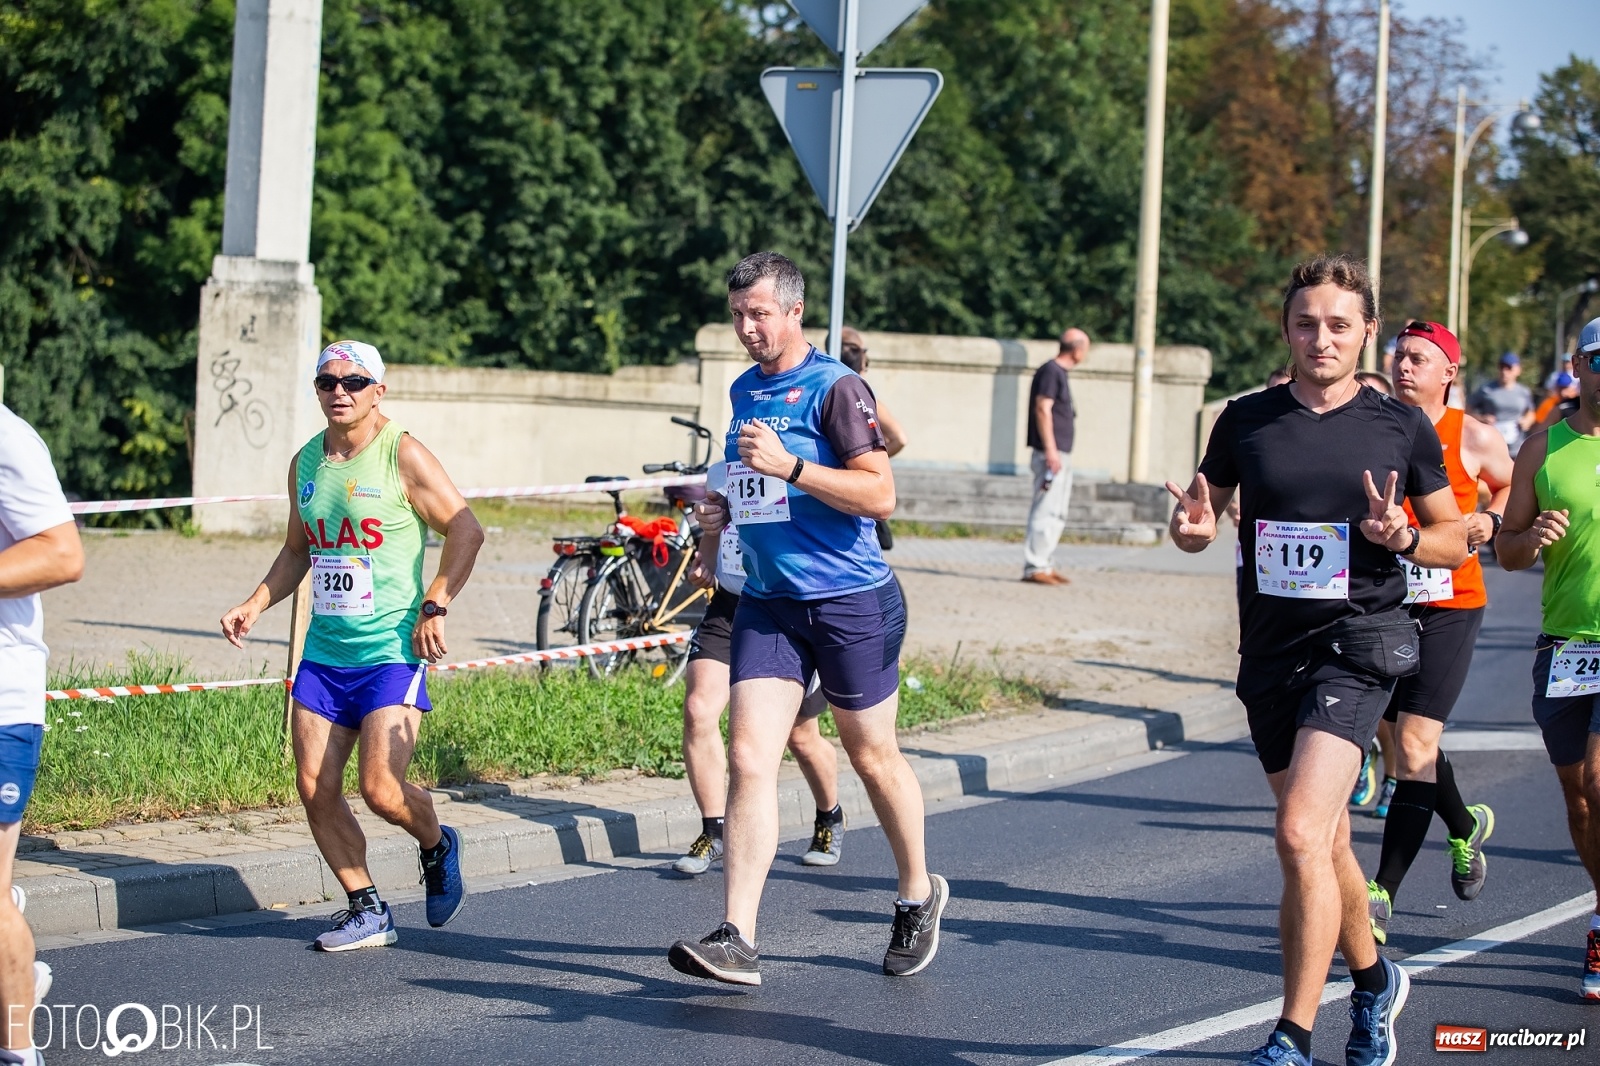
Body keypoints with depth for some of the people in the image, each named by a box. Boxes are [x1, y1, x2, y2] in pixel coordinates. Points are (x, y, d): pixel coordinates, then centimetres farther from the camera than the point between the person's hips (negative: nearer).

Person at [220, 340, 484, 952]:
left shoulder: (403, 455, -7)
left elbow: (465, 530, -7)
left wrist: (435, 607, -15)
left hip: (391, 652, -6)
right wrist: (254, 606, 12)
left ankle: (437, 847, 19)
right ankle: (367, 911, 14)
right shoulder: (306, 463, 11)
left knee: (382, 791, -14)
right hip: (323, 652, 6)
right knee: (315, 789, 0)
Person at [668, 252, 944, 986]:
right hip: (767, 602, 6)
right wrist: (724, 510, 8)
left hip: (850, 602, -6)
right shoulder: (744, 391, 13)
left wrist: (787, 466, -25)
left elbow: (879, 494, -18)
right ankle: (736, 941, -13)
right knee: (747, 758, -9)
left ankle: (919, 896, 33)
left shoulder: (835, 387, -11)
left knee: (873, 758, 9)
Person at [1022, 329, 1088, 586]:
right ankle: (1034, 567, -10)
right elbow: (1042, 409, -18)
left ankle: (1044, 565, 17)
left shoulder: (1059, 372, 17)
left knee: (1056, 514, 13)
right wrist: (1050, 450, -21)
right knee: (1046, 511, -11)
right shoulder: (1051, 371, -12)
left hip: (1061, 455, 10)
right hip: (1052, 454, -10)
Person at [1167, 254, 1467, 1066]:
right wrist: (1193, 529, -10)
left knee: (1302, 836, -20)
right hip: (1270, 650, 4)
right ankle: (1373, 981, 42)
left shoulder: (1400, 427, -1)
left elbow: (1456, 540, 8)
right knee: (1326, 844, 16)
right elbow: (1201, 517, 14)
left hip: (1358, 641, -4)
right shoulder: (1247, 421, 3)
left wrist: (1404, 537, -13)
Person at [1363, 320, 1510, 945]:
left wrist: (1490, 521, -3)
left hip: (1450, 606, -4)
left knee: (1415, 743, -13)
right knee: (1410, 742, 15)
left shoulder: (1472, 438, -3)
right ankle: (1465, 825, 46)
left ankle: (1382, 894, -12)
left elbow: (1512, 485, 16)